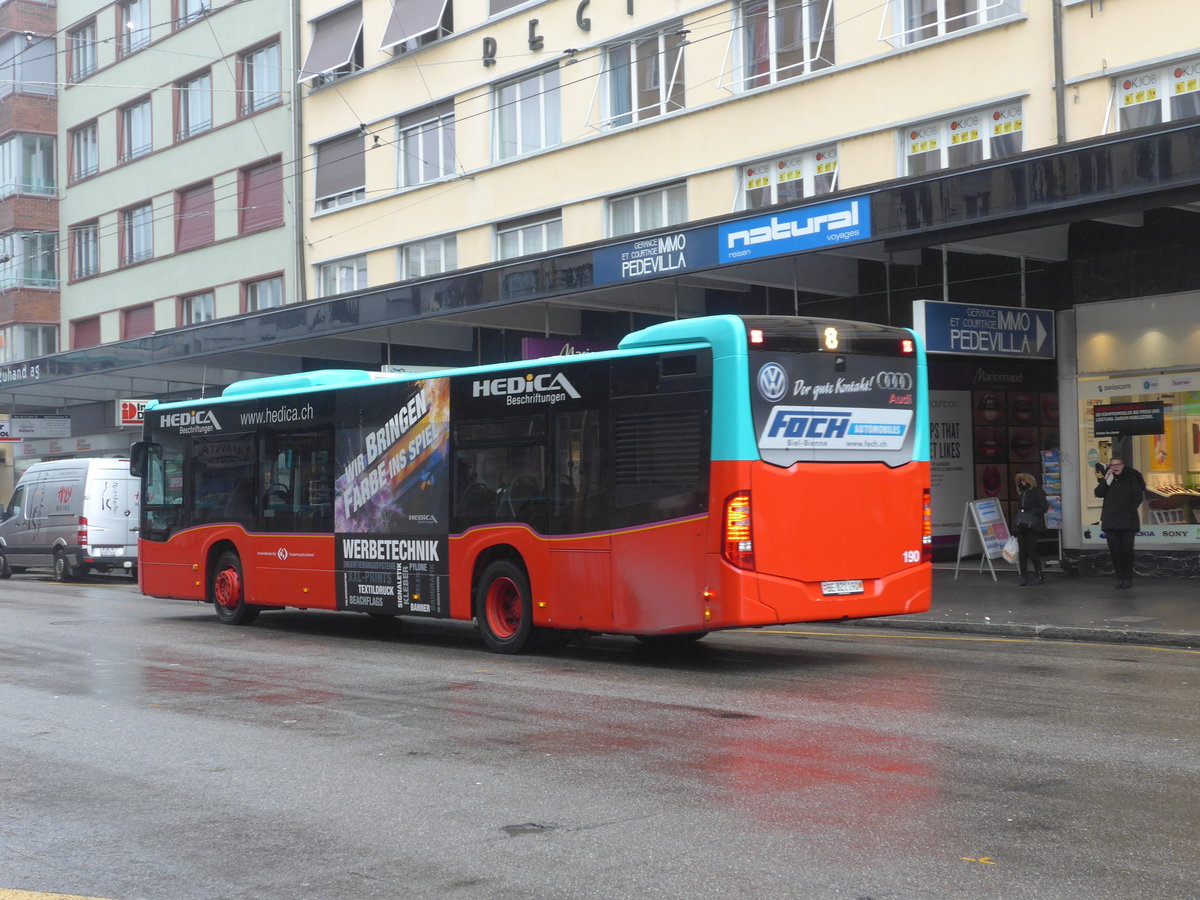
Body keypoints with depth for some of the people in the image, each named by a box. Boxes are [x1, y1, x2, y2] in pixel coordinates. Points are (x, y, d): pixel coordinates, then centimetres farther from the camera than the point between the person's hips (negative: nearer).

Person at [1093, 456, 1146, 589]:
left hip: (1128, 521, -2)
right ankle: (1119, 577, 6)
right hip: (1111, 521, 2)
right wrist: (1106, 480, -11)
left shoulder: (1131, 478, 3)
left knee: (1127, 549, -3)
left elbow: (1139, 496, 4)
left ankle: (1128, 578, 5)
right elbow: (1098, 493, -3)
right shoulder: (1107, 478, 11)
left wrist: (1130, 509, -3)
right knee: (1114, 549, -1)